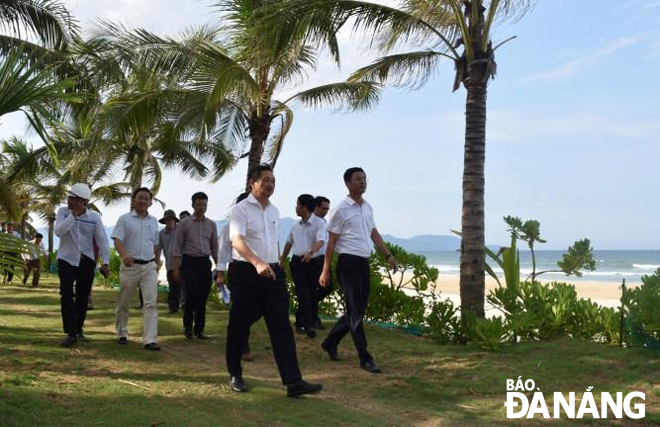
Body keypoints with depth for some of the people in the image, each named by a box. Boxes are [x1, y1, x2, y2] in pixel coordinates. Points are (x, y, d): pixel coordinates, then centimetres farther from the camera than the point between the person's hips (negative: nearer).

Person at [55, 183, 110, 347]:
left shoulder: (94, 217, -4)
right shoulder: (63, 212, -3)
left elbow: (102, 240, -5)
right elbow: (59, 231, -18)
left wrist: (105, 262, -12)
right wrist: (74, 215, -21)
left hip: (87, 261, 1)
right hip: (66, 260, -1)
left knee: (83, 297, 9)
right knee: (67, 295, -15)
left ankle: (78, 329, 28)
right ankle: (71, 333, -14)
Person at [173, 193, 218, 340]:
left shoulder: (212, 225, 10)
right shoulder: (184, 223, 0)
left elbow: (214, 247, 15)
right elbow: (178, 247, -1)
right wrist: (176, 268, -7)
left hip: (205, 263, 4)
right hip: (189, 262, -4)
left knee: (203, 297, 4)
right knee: (193, 293, -13)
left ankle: (199, 329, 14)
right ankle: (187, 325, 8)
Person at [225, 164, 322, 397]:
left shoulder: (274, 211, 14)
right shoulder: (241, 209, -8)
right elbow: (237, 241, -23)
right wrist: (258, 263, -38)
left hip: (272, 272, 5)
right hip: (245, 273, -5)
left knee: (282, 327, -3)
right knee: (239, 326, 7)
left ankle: (293, 382, -6)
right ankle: (235, 375, 26)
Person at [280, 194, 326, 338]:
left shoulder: (319, 223, -7)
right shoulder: (295, 225, 11)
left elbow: (321, 240, -23)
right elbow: (289, 242, 24)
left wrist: (311, 252, -40)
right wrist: (282, 260, 30)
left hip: (313, 262, -2)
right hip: (297, 262, 3)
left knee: (311, 295, 5)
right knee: (303, 295, -8)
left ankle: (300, 323, 20)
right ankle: (309, 325, -13)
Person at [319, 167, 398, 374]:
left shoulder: (367, 208, 14)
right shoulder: (341, 210, -8)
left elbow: (374, 234, 21)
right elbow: (331, 242, -7)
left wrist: (388, 255, 11)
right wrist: (325, 271, -9)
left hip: (364, 264, 8)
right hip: (348, 264, -8)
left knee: (357, 310, 13)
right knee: (356, 312, -5)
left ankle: (330, 342, 30)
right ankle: (365, 359, -1)